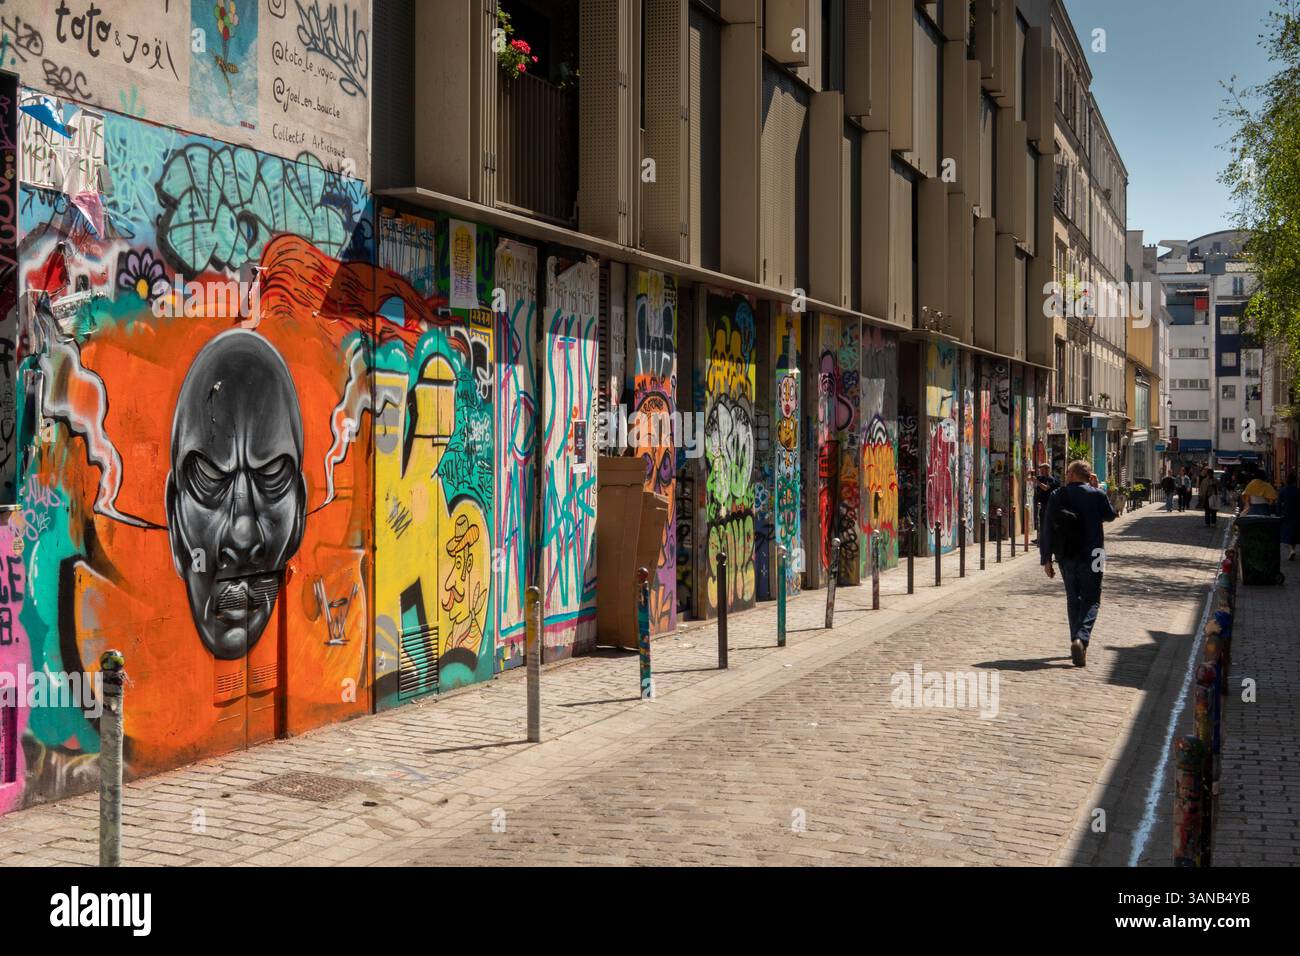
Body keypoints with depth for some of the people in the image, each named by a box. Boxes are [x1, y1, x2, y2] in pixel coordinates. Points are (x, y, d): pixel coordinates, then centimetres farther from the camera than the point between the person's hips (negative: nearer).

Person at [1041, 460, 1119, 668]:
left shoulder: (1057, 496, -2)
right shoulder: (1097, 495, -6)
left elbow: (1047, 529, -3)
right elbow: (1110, 516, 14)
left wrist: (1046, 559, 3)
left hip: (1065, 557, 2)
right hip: (1090, 556, -2)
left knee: (1073, 599, 17)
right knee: (1091, 600, 3)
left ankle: (1077, 642, 20)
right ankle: (1081, 638, -20)